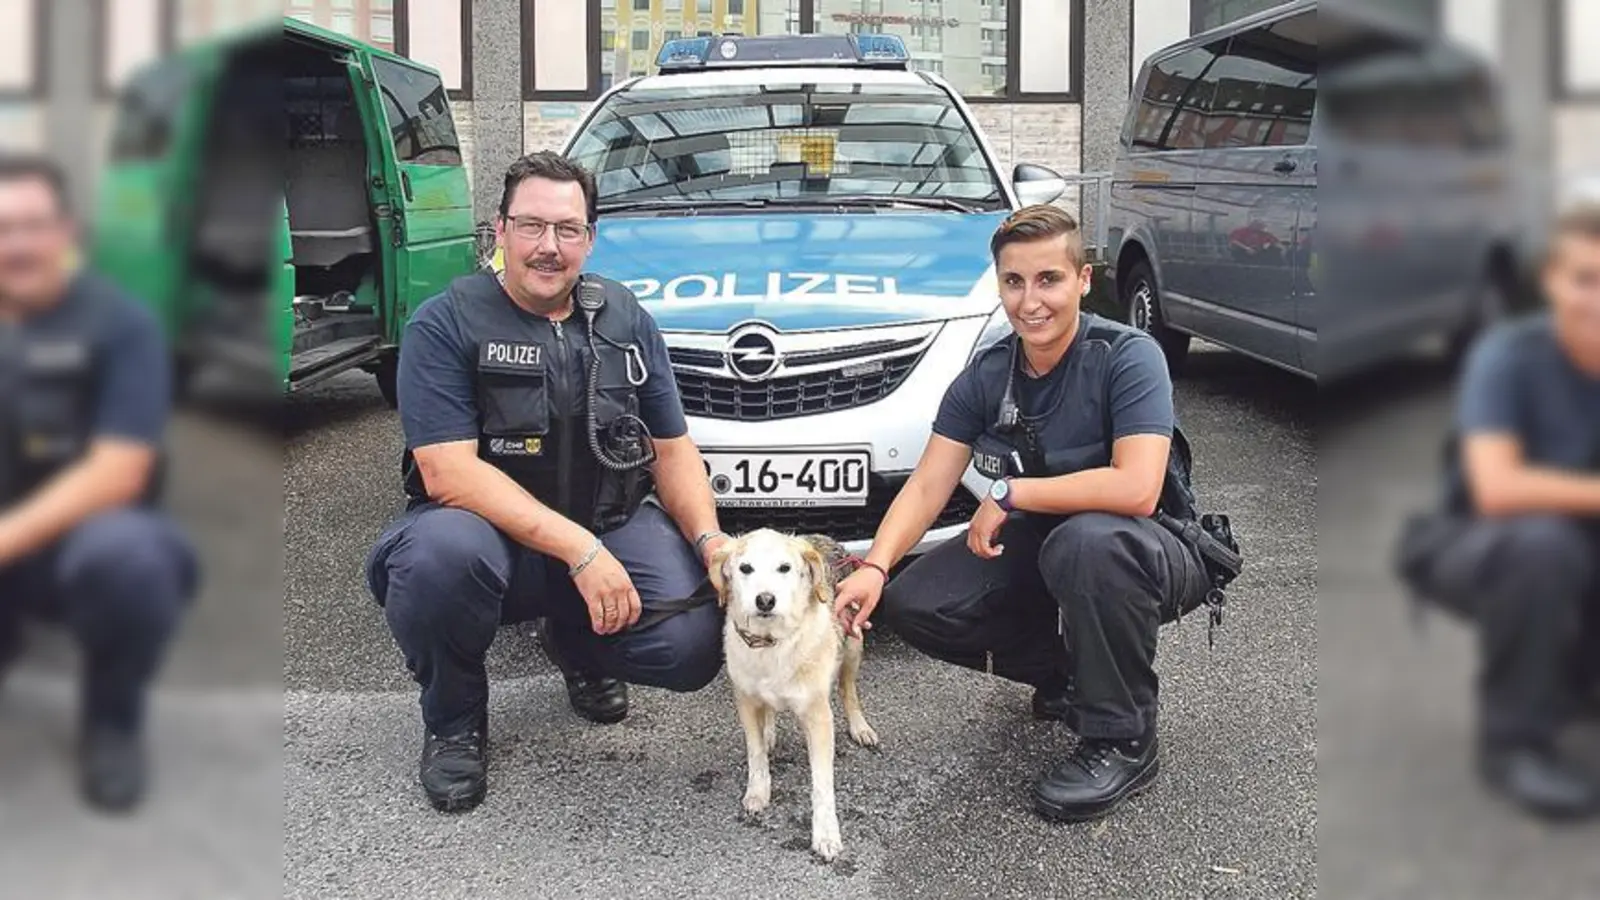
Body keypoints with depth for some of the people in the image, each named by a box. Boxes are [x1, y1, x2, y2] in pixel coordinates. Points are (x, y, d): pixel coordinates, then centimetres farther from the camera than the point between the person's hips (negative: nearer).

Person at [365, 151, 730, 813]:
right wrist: (579, 551, -28)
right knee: (443, 552, -39)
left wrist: (709, 539, -11)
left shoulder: (625, 320, 6)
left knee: (694, 649, -21)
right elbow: (447, 474, -21)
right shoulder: (444, 325, -11)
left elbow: (673, 448, 9)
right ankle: (452, 721, -5)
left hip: (612, 526, 4)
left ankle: (577, 645, 18)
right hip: (494, 532, -4)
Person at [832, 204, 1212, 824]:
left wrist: (1010, 493, -25)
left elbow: (1136, 489, -34)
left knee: (1087, 540, -40)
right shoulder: (986, 377, -3)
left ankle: (1125, 741, -18)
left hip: (1153, 557, -6)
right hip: (1040, 549, 6)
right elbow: (926, 486, -8)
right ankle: (1069, 674, 12)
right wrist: (875, 568, -26)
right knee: (911, 604, -11)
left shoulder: (1127, 357, -21)